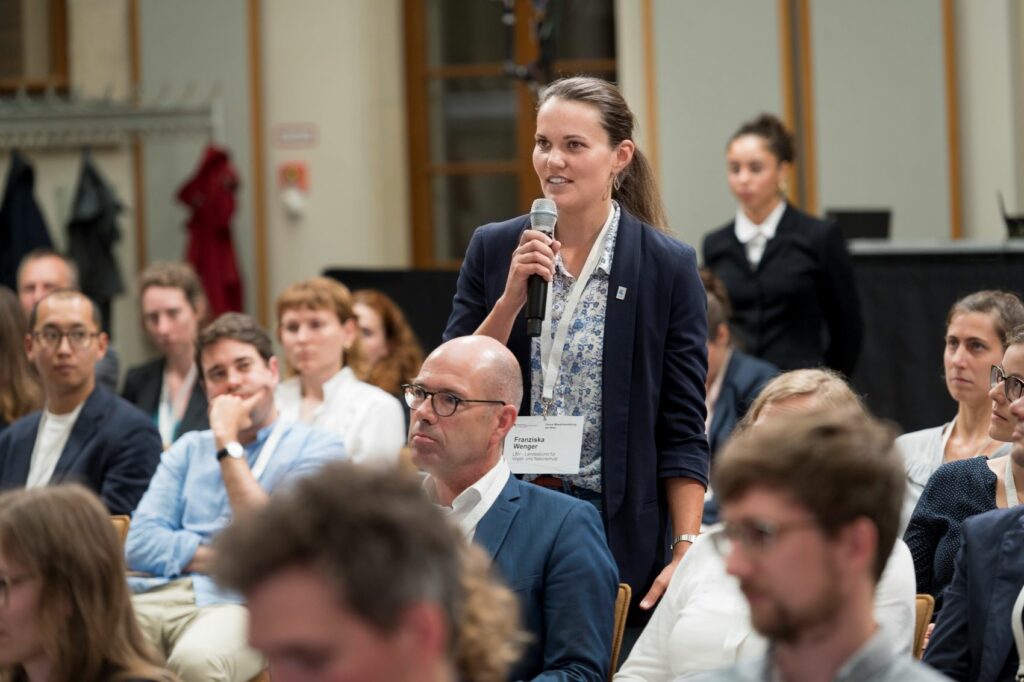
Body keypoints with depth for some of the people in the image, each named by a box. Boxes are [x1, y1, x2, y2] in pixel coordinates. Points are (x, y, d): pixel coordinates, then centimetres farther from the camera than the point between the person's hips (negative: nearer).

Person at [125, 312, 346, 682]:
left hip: (244, 603, -3)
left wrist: (227, 442, -1)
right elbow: (141, 544, 10)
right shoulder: (188, 450, 24)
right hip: (161, 593, 3)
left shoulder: (316, 447, 9)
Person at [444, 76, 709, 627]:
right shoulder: (493, 250, 4)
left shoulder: (667, 266, -3)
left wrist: (686, 551, -10)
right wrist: (512, 297, -12)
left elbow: (682, 430, -3)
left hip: (620, 533, -2)